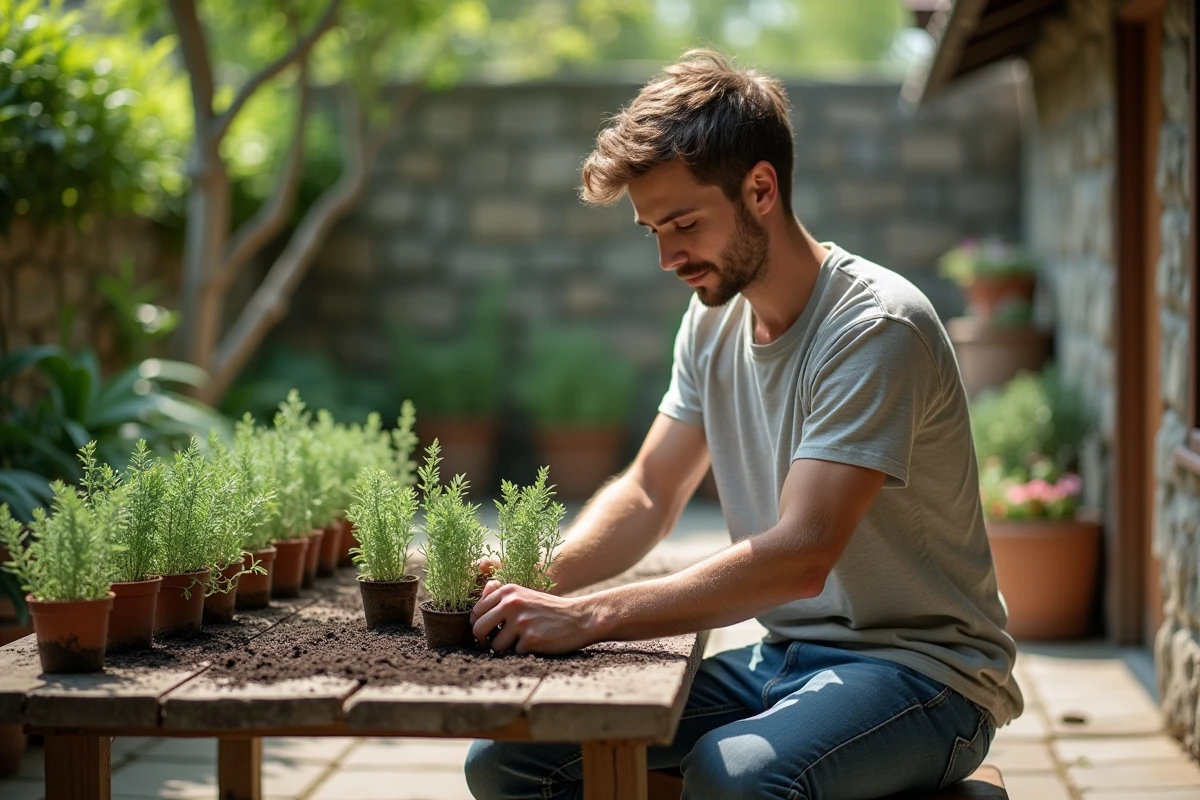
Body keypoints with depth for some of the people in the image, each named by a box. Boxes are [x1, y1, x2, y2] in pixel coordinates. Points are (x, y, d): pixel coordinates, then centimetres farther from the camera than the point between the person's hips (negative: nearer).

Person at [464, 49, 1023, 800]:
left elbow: (800, 555, -27)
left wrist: (588, 617, -30)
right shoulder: (713, 321, 7)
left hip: (917, 666, -7)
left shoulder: (878, 328, -19)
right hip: (781, 655, 7)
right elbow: (649, 494, 10)